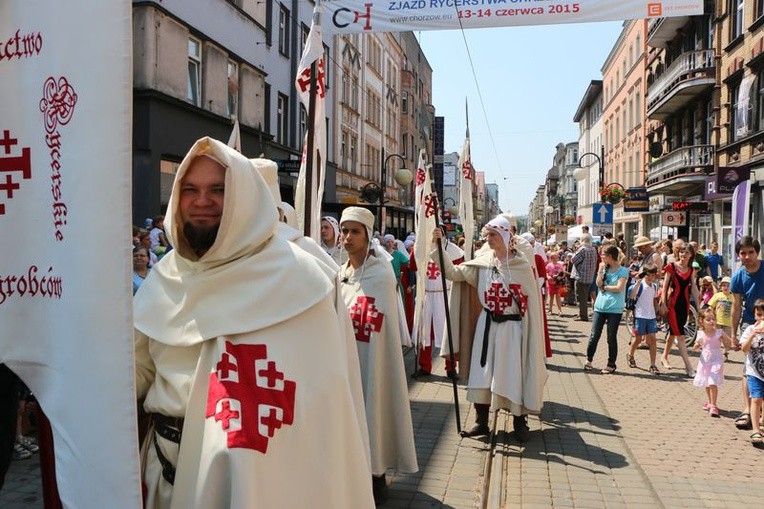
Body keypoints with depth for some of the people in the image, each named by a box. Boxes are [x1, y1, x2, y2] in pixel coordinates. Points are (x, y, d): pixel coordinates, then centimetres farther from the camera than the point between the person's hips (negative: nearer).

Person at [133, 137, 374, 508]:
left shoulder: (294, 275, -13)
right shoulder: (167, 276, 5)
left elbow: (321, 393, -15)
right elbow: (138, 370, 9)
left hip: (255, 471, -5)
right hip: (169, 464, 5)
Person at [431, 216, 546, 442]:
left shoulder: (522, 263, -6)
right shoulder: (482, 262, 1)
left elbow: (532, 300, -3)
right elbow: (453, 273, -3)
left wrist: (532, 333, -5)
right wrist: (438, 247, -12)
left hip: (513, 326, -3)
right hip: (487, 325, 3)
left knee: (515, 374, 4)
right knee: (482, 374, 6)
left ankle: (519, 422, 22)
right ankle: (481, 422, 19)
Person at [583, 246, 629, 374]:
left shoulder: (622, 271, -4)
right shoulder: (605, 269, 10)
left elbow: (618, 288, -14)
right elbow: (598, 284, -2)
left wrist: (605, 287, -5)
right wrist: (601, 270, -6)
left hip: (614, 309, -4)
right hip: (600, 306, 4)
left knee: (611, 338, 4)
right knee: (594, 336, 6)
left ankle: (611, 364, 15)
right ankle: (589, 360, 20)